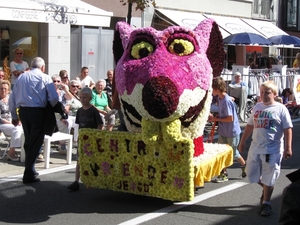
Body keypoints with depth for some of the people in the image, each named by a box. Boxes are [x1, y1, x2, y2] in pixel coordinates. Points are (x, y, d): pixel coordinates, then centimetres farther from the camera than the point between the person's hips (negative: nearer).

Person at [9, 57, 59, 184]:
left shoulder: (21, 77, 12)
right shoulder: (45, 78, -1)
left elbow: (12, 98, 12)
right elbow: (54, 98, -11)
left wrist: (14, 116, 19)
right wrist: (53, 109, 9)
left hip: (23, 111, 5)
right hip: (38, 111, -5)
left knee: (28, 141, 19)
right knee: (36, 143, 2)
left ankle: (30, 169, 29)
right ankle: (29, 174, 1)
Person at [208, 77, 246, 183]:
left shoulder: (226, 101, -25)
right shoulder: (221, 99, 2)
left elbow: (230, 118, -26)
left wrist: (216, 119, -18)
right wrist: (214, 117, -2)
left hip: (232, 132, -8)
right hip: (223, 132, 8)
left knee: (233, 153, 10)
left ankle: (245, 166, 33)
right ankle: (223, 174, 18)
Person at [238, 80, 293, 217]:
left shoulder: (280, 109, -7)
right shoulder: (257, 107, 8)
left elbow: (288, 130, -8)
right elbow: (250, 126, 16)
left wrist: (288, 148, -14)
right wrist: (242, 142, 17)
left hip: (273, 150, -5)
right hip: (256, 148, 5)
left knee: (268, 178, 2)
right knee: (252, 174, 11)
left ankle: (266, 203, 16)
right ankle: (266, 189, 38)